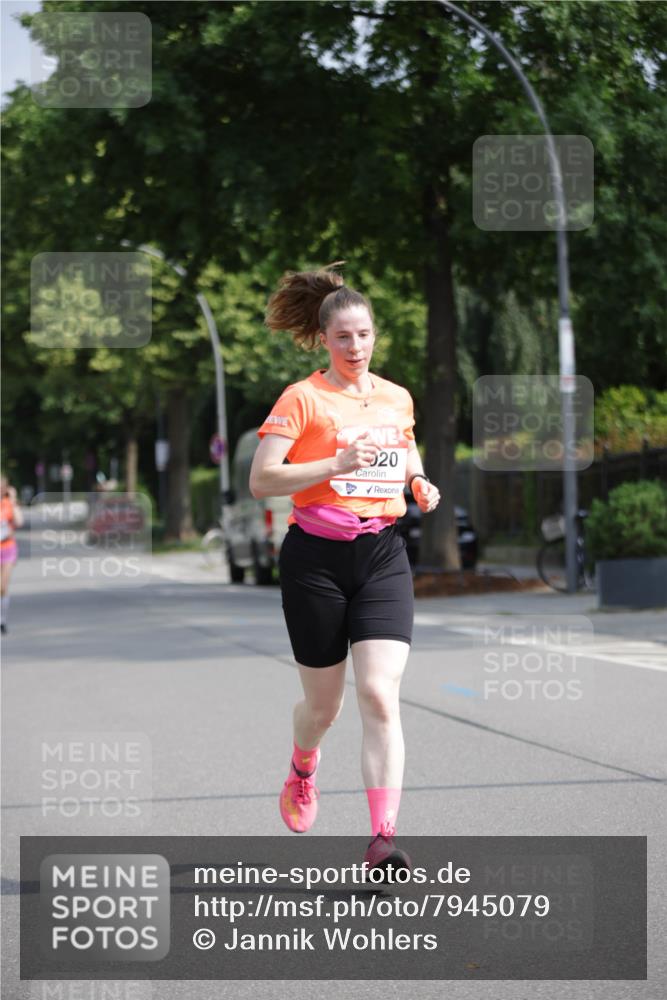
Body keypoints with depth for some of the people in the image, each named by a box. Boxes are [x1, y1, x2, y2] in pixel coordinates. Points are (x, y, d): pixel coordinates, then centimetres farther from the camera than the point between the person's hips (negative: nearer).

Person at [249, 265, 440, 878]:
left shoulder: (398, 398, 10)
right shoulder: (303, 398, -5)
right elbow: (261, 481, -13)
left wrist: (420, 483, 8)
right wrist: (336, 464, -23)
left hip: (383, 556, 3)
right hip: (317, 557, -2)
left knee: (380, 693, -14)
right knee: (323, 703, 9)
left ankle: (383, 839, -16)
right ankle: (302, 774, 45)